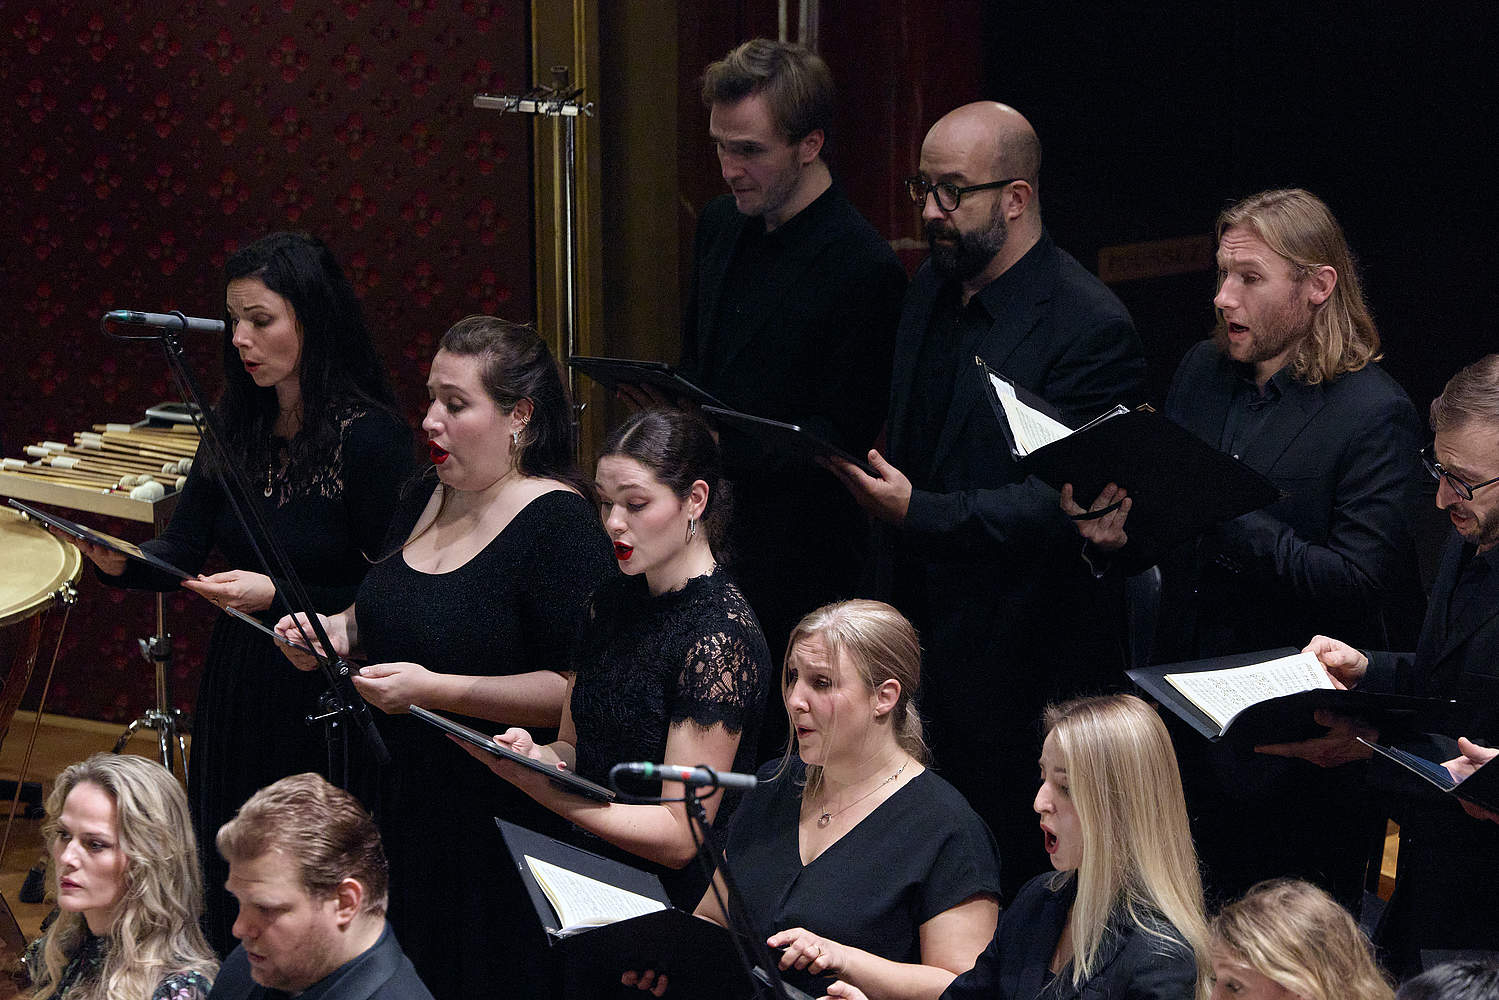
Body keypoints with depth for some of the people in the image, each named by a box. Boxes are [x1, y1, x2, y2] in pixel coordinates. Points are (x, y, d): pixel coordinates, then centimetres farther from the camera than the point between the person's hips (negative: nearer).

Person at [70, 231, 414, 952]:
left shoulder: (372, 437, -15)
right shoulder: (237, 425, 4)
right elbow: (184, 551, 2)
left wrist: (279, 597, -23)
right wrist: (121, 562, -18)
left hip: (327, 693, -6)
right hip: (238, 684, 6)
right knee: (226, 880, 15)